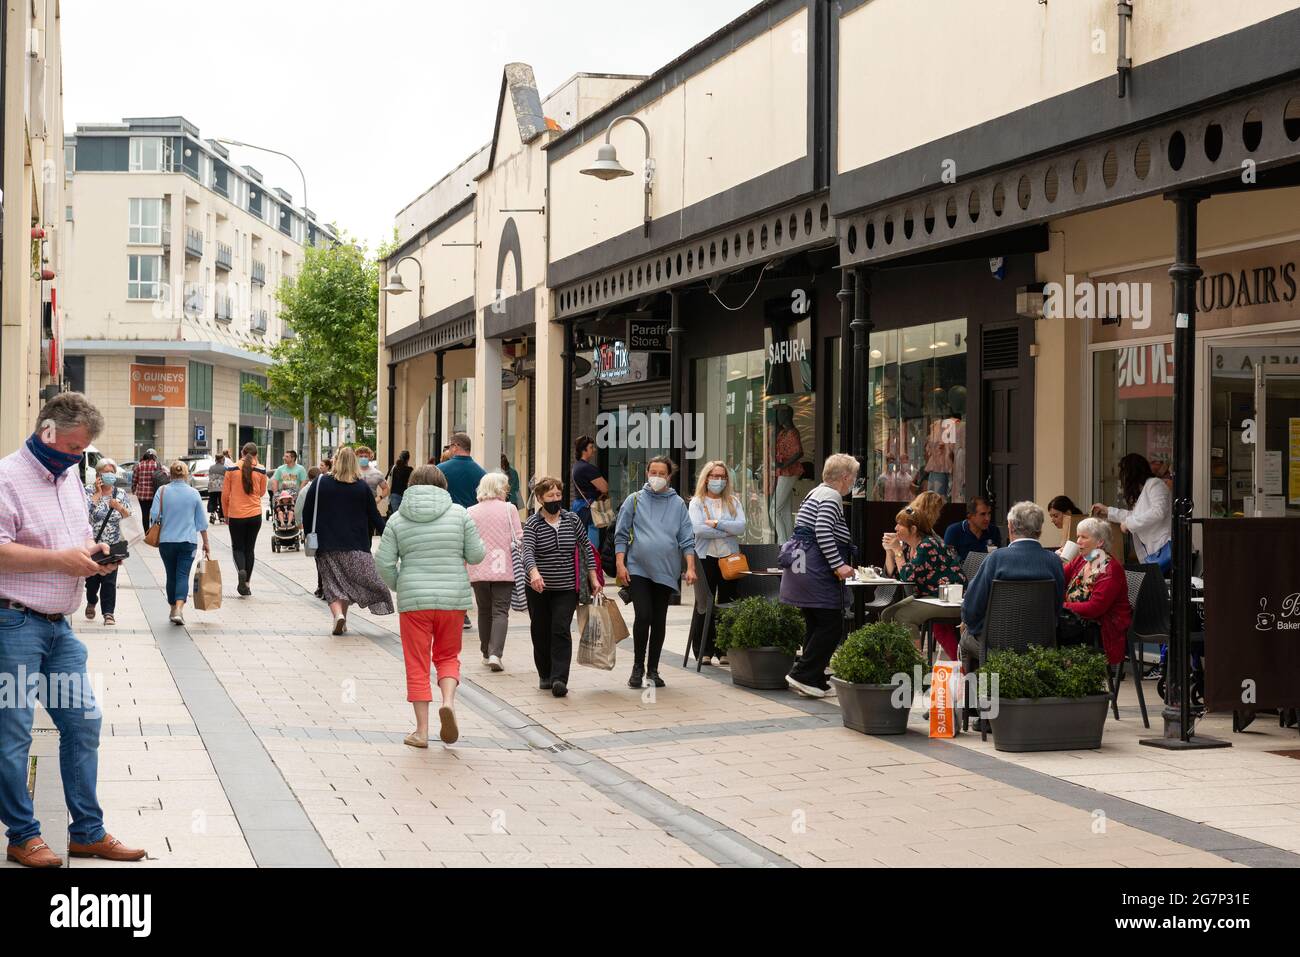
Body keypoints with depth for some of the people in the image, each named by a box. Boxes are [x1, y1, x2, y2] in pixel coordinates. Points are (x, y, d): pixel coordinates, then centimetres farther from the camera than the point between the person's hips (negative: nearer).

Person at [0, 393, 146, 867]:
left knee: (83, 722, 8)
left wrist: (94, 553, 4)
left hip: (58, 626, 8)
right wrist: (61, 560, -21)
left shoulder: (70, 477, 15)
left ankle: (88, 832, 17)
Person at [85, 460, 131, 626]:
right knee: (92, 578, 10)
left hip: (113, 545, 0)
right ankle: (91, 603, 39)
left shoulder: (121, 494, 6)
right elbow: (85, 511, -18)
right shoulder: (90, 493, 0)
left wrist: (120, 508, -17)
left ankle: (109, 613, 0)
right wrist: (98, 493, -15)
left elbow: (130, 517, 2)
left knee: (109, 580, -5)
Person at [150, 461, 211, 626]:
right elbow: (202, 521, 5)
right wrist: (206, 544, 13)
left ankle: (173, 609, 24)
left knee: (171, 575, 13)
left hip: (167, 540, 1)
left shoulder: (162, 491, -3)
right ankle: (179, 609, -21)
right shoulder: (194, 493, 0)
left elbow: (154, 516, -8)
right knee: (183, 575, -4)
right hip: (188, 541, -1)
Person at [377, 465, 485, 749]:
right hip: (454, 598, 1)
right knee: (448, 655, 18)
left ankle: (422, 731, 8)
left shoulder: (397, 520, 1)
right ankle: (448, 700, -8)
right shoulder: (459, 514, 0)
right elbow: (476, 555, 1)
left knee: (417, 664, 7)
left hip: (414, 600, -1)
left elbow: (384, 564, -2)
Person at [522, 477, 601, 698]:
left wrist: (593, 578, 5)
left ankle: (559, 679, -16)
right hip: (539, 588, 0)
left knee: (561, 631, -11)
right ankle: (545, 675, 25)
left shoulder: (572, 520, 3)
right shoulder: (532, 524, -6)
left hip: (567, 588, 0)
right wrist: (534, 573, -41)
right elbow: (528, 551, -21)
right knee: (541, 632, 9)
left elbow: (586, 547, 11)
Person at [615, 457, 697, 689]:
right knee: (643, 616, -13)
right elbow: (621, 535, 5)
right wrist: (620, 564, -4)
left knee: (659, 621, 7)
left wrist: (690, 568, -4)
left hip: (666, 571, 2)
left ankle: (653, 669, 18)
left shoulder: (678, 504, 7)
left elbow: (687, 539, 5)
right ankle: (638, 667, 2)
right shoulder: (634, 500, 5)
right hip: (638, 569, -2)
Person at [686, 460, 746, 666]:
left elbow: (741, 527, -4)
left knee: (728, 604, 4)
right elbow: (698, 529, -13)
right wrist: (728, 531, -10)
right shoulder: (697, 502, 3)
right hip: (706, 557, -2)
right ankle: (704, 651, 5)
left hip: (730, 557, 2)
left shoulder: (733, 501, 10)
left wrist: (716, 523, -12)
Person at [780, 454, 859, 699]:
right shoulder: (832, 496, -10)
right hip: (815, 570, -11)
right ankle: (802, 675, -9)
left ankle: (814, 681, 13)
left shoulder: (817, 493, 22)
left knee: (815, 625, 12)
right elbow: (823, 533, -22)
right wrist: (838, 565, -21)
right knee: (832, 625, -7)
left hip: (801, 566, 11)